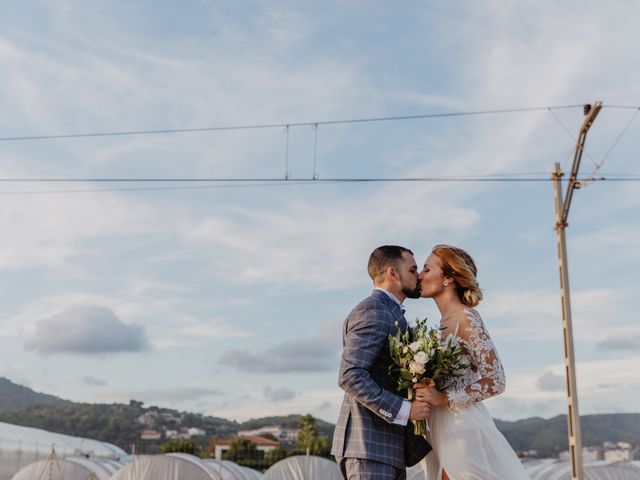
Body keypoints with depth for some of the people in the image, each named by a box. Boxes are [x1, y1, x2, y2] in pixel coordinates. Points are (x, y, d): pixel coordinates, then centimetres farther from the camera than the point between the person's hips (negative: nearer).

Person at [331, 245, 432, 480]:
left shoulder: (390, 313, 22)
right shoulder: (372, 310, -11)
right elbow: (350, 376, -21)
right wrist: (404, 410, -22)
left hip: (390, 447, 10)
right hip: (369, 444, -10)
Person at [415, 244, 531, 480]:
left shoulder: (466, 318, -12)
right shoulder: (446, 322, 12)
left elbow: (495, 381, -16)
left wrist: (444, 398, -17)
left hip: (463, 431, -8)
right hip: (444, 432, 8)